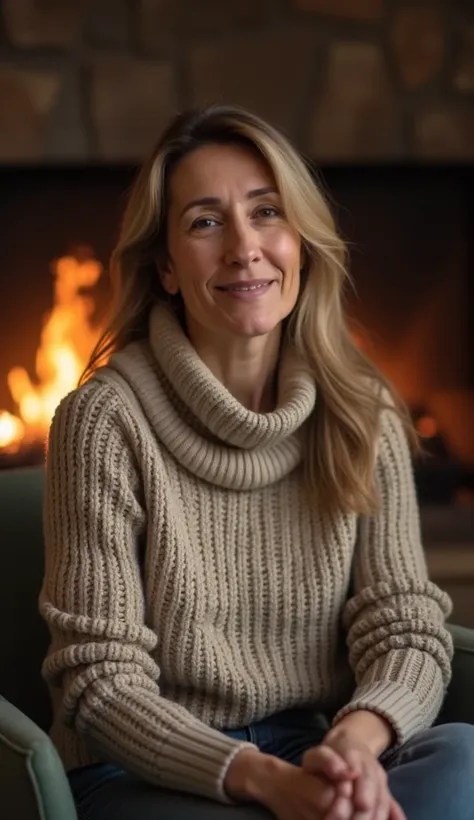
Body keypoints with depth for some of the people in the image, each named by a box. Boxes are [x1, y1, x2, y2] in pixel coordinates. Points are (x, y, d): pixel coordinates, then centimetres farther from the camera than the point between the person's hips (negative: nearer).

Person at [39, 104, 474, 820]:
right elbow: (100, 679, -12)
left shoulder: (363, 416, 2)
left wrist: (358, 739, -25)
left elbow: (408, 628, -2)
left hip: (311, 757, 5)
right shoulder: (106, 420, -10)